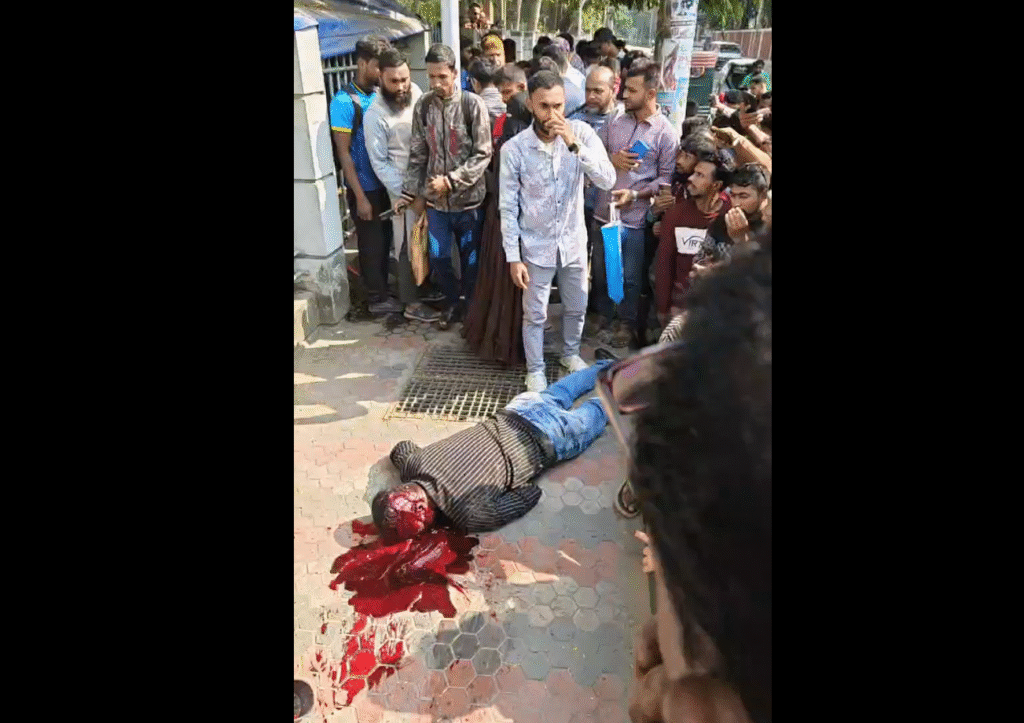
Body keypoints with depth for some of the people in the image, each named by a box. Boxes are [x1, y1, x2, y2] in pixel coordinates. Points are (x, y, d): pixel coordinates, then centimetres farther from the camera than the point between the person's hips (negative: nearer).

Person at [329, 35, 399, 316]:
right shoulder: (344, 101, -13)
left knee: (385, 240, 15)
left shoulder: (381, 96, 4)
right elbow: (343, 153, -14)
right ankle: (377, 298, 21)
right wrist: (360, 197, -17)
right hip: (364, 188, -6)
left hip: (386, 183, 6)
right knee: (371, 243, 6)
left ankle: (382, 289, 32)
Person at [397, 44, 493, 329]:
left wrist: (451, 180, -18)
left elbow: (482, 154, -12)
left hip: (468, 198, -3)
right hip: (435, 199, 3)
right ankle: (452, 303, 32)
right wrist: (411, 192, 4)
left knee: (470, 258, 9)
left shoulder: (473, 104, -10)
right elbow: (418, 154, 7)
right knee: (438, 257, 9)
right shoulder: (423, 105, 0)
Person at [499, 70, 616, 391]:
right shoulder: (513, 149, -15)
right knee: (535, 314, 10)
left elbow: (607, 180, -20)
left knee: (577, 307, 20)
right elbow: (508, 208, -10)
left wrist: (575, 145, -31)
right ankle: (535, 371, 32)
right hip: (536, 246, -2)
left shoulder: (581, 133, -11)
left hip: (574, 241, 3)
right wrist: (513, 257, -10)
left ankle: (571, 354, 47)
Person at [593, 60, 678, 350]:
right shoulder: (614, 122, 5)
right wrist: (611, 160, -10)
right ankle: (604, 317, 37)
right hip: (603, 211, 4)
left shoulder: (666, 132, -6)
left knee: (631, 276, 9)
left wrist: (635, 194, -21)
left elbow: (666, 177, -9)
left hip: (636, 217, -4)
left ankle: (627, 323, 30)